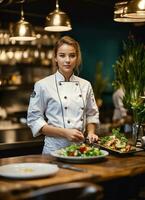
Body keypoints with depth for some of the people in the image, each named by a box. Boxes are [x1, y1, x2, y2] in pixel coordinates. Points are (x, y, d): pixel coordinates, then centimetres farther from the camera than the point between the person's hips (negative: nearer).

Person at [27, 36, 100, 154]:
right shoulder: (43, 85, -4)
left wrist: (91, 132, -1)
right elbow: (34, 120, -5)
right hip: (55, 148, -3)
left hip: (81, 148, 3)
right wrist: (64, 132, -14)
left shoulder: (85, 85, 8)